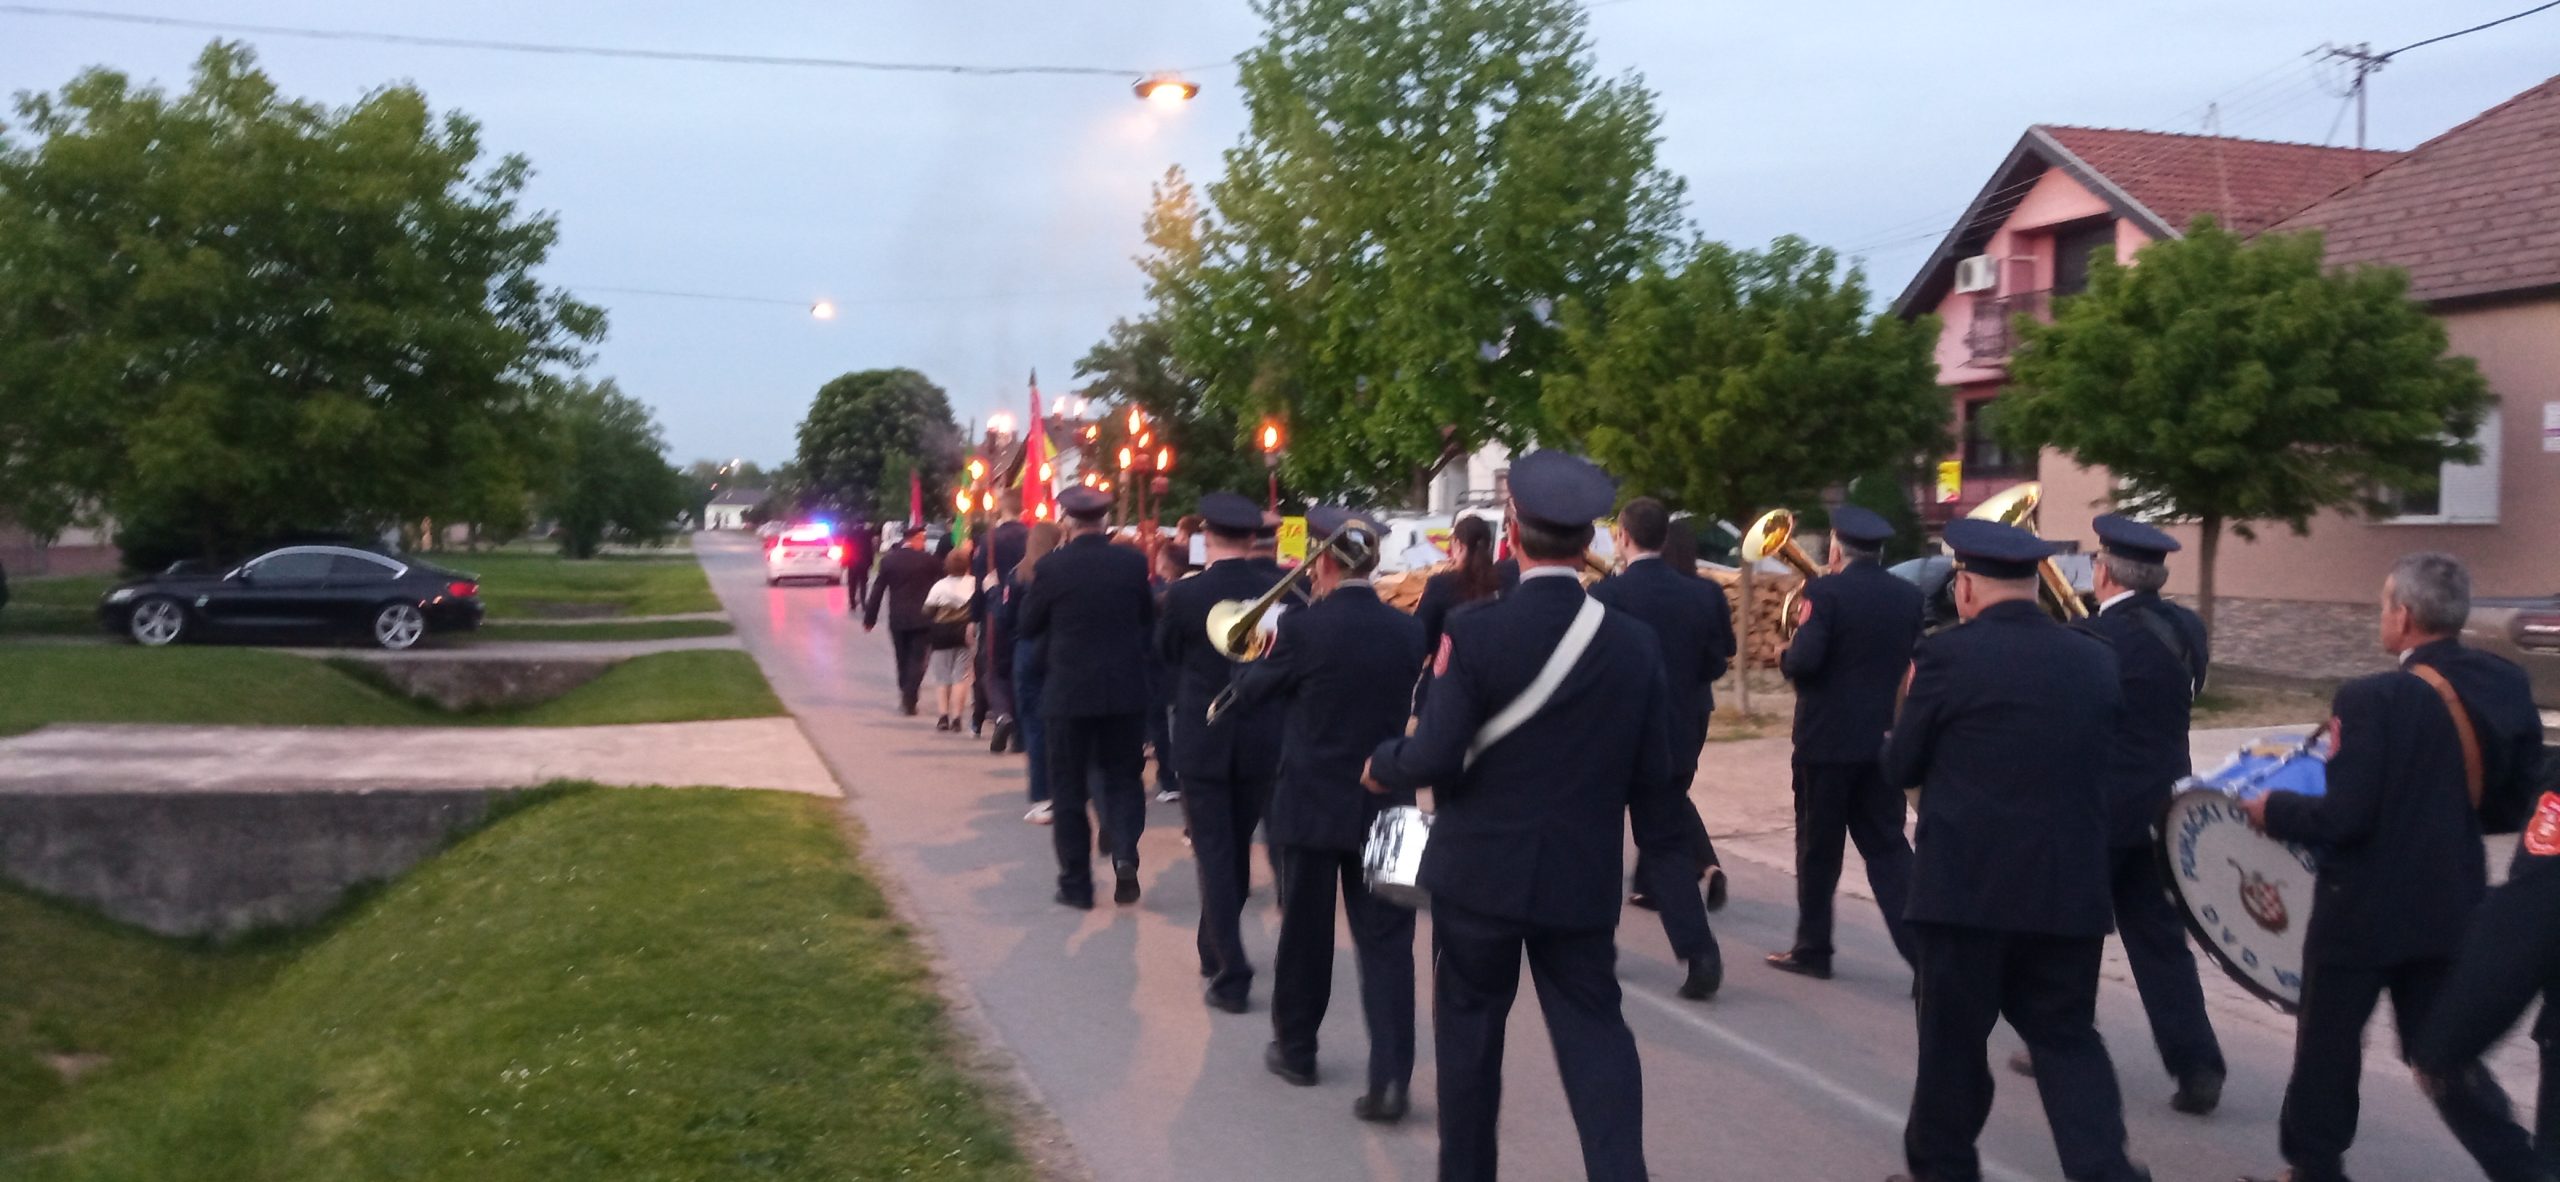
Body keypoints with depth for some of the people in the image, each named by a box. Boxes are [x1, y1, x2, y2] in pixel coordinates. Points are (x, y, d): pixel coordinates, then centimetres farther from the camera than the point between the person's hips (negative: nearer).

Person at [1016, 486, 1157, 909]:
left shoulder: (1052, 567, -11)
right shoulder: (1132, 562, -4)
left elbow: (1029, 626, 1)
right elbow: (1148, 616, 11)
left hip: (1069, 691, -2)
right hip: (1125, 689, 2)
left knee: (1069, 788, 9)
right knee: (1122, 777, 15)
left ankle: (1076, 884, 11)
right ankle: (1124, 852, -8)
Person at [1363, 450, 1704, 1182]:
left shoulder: (1475, 633, -15)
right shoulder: (1633, 645, -3)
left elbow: (1434, 759, -17)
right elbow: (1657, 784, 1)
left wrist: (1381, 766, 5)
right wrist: (1675, 884, 13)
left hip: (1480, 870, -2)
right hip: (1583, 879, 2)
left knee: (1469, 1028, 14)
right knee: (1593, 1030, 9)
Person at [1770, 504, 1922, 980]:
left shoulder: (1824, 592, -13)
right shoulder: (1909, 597, 6)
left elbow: (1803, 660, -23)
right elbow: (1913, 662, 14)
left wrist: (1784, 657, -3)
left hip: (1826, 740, -5)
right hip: (1882, 740, 5)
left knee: (1818, 848, 6)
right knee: (1887, 847, 9)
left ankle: (1812, 949, 16)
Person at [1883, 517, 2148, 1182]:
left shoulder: (1949, 656, -10)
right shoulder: (2095, 660, 6)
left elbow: (1899, 768, -1)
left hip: (1966, 882, -4)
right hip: (2070, 886, 4)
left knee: (1954, 1036, 9)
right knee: (2065, 1035, 13)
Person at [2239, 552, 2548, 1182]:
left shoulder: (2373, 698, -22)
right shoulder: (2508, 686, -1)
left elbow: (2344, 818, -22)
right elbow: (2518, 796, 8)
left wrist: (2273, 811, -5)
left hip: (2365, 907, -6)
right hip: (2450, 904, 6)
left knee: (2328, 1045, 13)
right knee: (2446, 1054, 16)